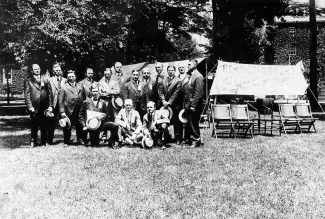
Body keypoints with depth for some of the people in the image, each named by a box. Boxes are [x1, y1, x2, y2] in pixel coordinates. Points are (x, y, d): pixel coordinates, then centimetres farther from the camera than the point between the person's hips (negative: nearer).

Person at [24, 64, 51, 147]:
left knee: (44, 125, 7)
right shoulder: (28, 80, 4)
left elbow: (49, 92, 10)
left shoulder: (45, 79, 13)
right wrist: (30, 106, -11)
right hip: (34, 107, -2)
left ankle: (45, 141, 16)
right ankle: (33, 142, 12)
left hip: (44, 106, 2)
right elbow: (27, 95, -1)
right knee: (34, 126, 3)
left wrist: (49, 105, 1)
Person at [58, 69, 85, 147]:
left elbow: (83, 98, 11)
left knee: (79, 125, 6)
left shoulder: (80, 86, 14)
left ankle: (80, 139, 20)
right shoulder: (64, 87, 2)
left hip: (79, 110, 3)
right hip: (68, 111, -3)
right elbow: (61, 101, -3)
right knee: (67, 127, 4)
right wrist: (62, 111, -11)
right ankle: (66, 142, 15)